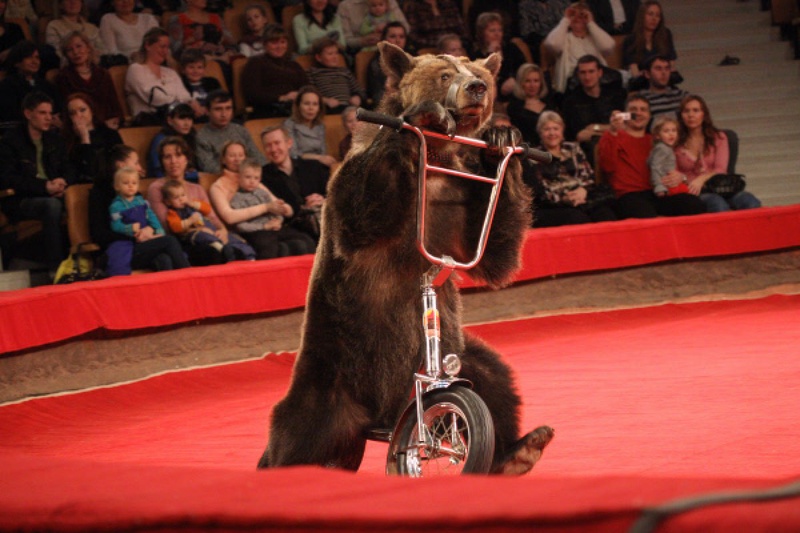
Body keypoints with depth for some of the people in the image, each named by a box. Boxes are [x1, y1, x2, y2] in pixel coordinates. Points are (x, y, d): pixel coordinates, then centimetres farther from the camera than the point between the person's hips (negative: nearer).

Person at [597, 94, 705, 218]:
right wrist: (613, 132, -17)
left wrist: (679, 176, -4)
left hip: (658, 193, 5)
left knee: (696, 205, -25)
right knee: (647, 215, -41)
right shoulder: (612, 137, 14)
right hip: (630, 195, -5)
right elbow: (608, 167, -5)